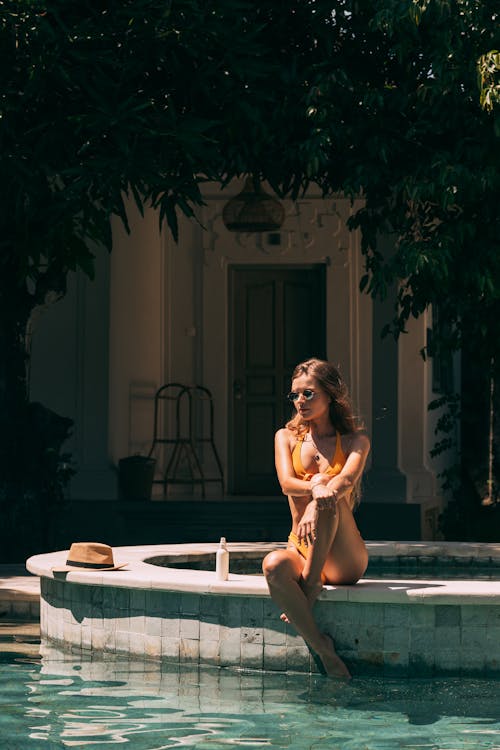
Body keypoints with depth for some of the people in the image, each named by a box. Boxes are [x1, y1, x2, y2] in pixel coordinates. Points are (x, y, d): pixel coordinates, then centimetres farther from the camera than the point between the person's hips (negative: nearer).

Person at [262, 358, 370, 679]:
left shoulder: (354, 441, 6)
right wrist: (316, 487, -34)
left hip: (344, 560, -2)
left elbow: (347, 479, -16)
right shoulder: (287, 437, 13)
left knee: (328, 500, -33)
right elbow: (287, 483, -8)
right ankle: (323, 651, -31)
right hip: (301, 550, 2)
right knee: (274, 565, -36)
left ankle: (311, 585, -30)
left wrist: (317, 507, -39)